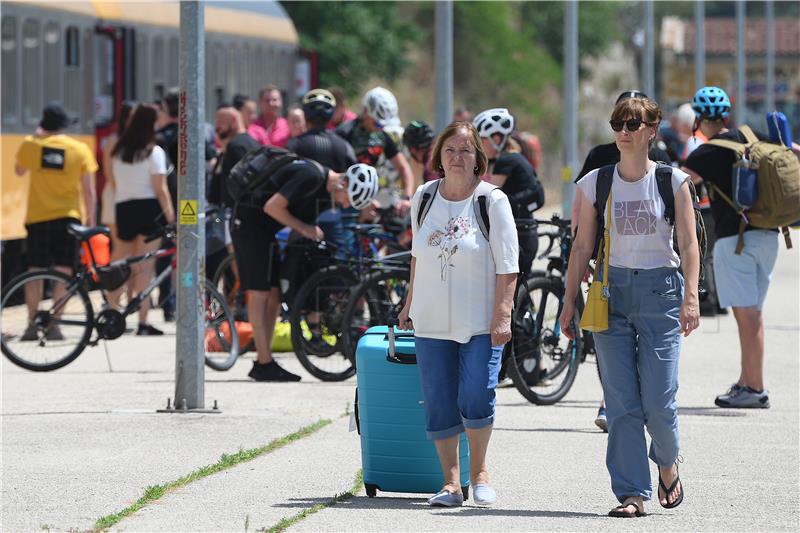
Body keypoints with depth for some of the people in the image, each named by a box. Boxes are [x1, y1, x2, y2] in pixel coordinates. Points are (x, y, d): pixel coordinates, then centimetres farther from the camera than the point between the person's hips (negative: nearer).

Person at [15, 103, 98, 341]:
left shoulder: (31, 144, -2)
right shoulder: (80, 149, -2)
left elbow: (19, 170, 17)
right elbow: (88, 189, -2)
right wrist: (90, 219, 8)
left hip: (37, 216, 1)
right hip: (68, 215, -1)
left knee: (35, 271, 7)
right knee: (63, 272, 2)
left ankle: (32, 325, 5)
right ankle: (54, 325, -3)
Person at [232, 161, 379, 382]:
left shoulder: (329, 192, 5)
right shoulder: (312, 176, -25)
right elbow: (272, 207, -26)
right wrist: (303, 228, -18)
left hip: (267, 230, 10)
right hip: (250, 223, -10)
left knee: (275, 294, 7)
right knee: (259, 293, -9)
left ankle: (263, 363, 11)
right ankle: (264, 364, -7)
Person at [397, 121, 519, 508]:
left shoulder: (493, 201, -5)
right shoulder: (424, 197, 8)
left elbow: (507, 267, -7)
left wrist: (502, 315, -14)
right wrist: (410, 302, 21)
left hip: (481, 323, -4)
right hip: (431, 322, 4)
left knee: (476, 399, -13)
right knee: (439, 406, 1)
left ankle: (479, 471, 8)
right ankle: (451, 483, 8)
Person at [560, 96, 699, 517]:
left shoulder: (673, 181, 1)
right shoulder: (595, 183, 5)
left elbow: (688, 244, -1)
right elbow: (582, 246, 8)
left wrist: (691, 296, -11)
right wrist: (569, 301, 5)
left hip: (660, 291, -2)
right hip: (611, 292, 2)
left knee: (658, 399, -6)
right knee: (621, 403, -2)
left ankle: (667, 462, 25)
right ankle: (632, 493, 2)